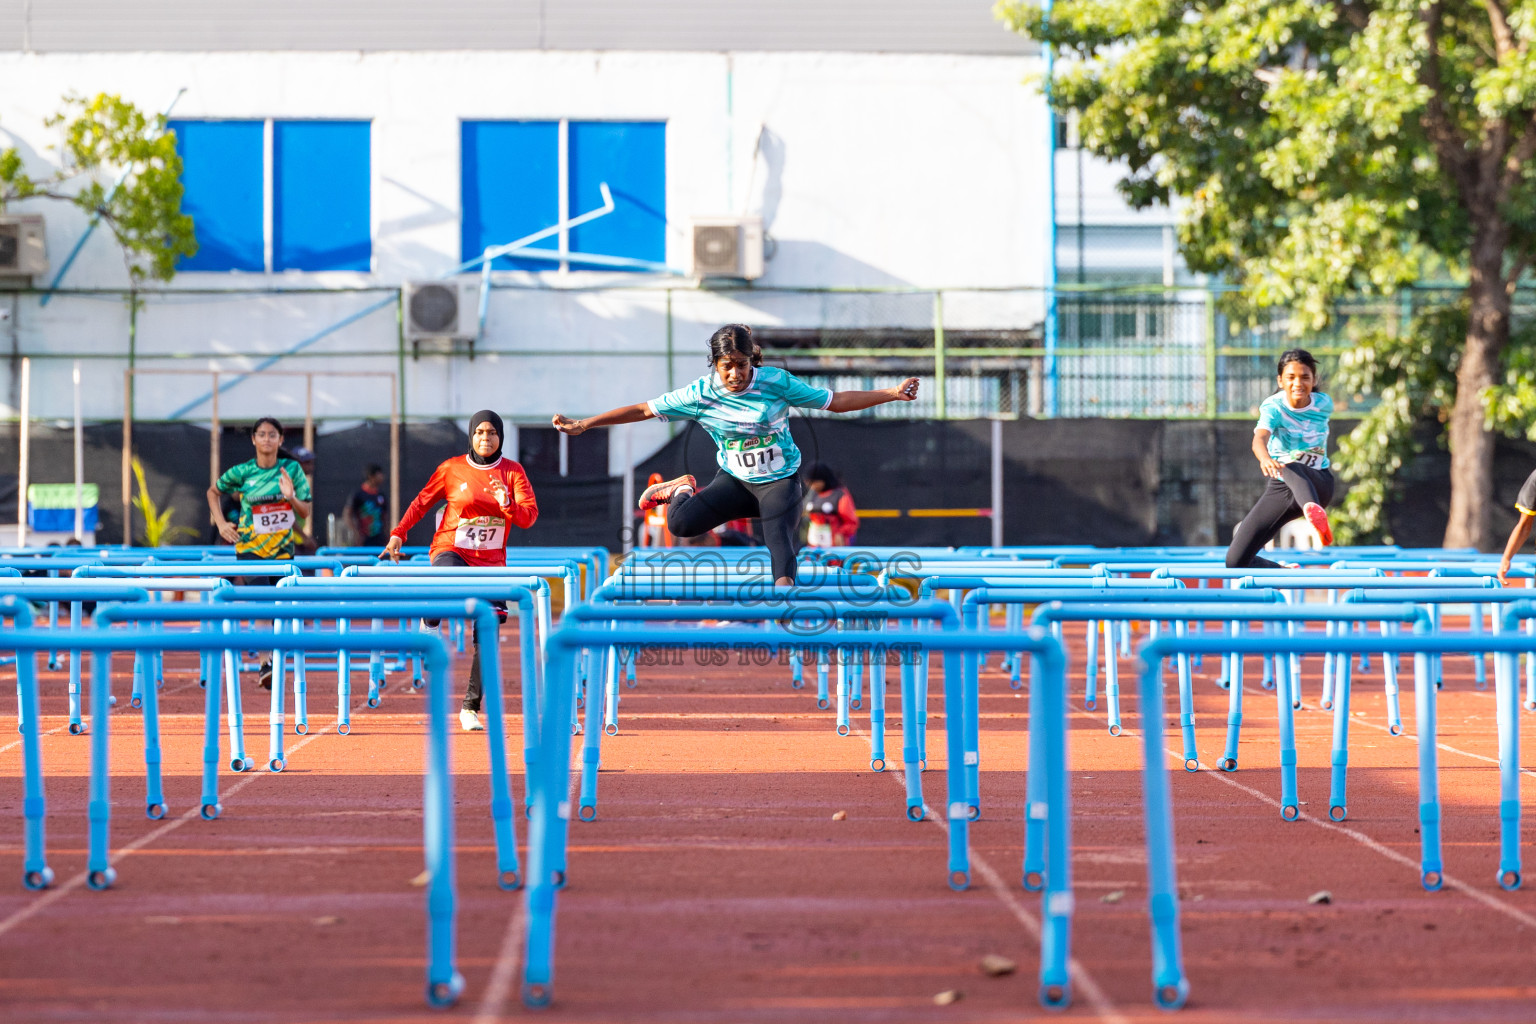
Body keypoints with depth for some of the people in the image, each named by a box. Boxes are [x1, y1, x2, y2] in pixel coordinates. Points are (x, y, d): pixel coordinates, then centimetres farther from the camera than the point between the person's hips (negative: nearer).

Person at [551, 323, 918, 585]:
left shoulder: (777, 382, -13)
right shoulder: (701, 394, -11)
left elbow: (835, 401, -7)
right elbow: (644, 410, -5)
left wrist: (892, 393, -13)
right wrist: (582, 425, -7)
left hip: (780, 481, -1)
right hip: (734, 480, 1)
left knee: (780, 545, -23)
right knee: (681, 524, -17)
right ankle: (683, 489, 16)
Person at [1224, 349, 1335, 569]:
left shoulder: (1324, 404, -5)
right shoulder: (1273, 407, -14)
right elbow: (1259, 439, -37)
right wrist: (1265, 458, -58)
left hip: (1318, 485, -1)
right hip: (1280, 488, 1)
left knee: (1291, 468, -41)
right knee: (1235, 562, -7)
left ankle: (1314, 511, -74)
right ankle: (1284, 573, 23)